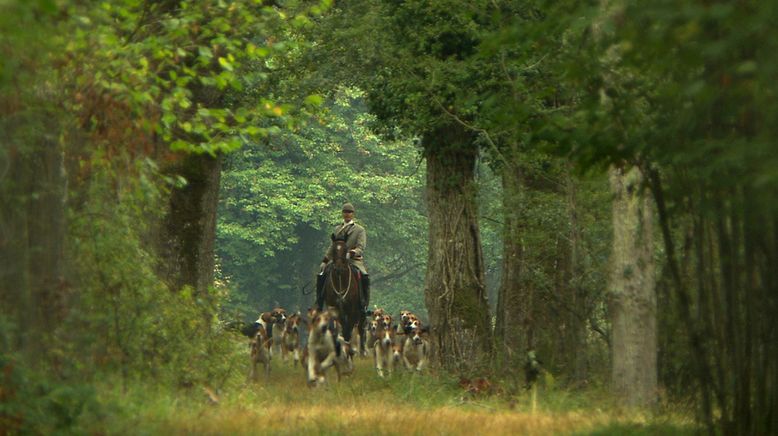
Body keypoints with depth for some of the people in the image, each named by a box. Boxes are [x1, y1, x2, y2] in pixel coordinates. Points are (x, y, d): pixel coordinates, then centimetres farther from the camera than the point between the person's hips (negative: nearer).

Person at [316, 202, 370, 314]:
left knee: (364, 277, -31)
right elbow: (332, 247, 21)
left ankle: (364, 305, -22)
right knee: (321, 276, -15)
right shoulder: (337, 229, 20)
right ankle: (319, 304, -7)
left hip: (354, 260, -4)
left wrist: (354, 252, -28)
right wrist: (325, 260, 10)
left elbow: (361, 247, -6)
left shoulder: (360, 230, 6)